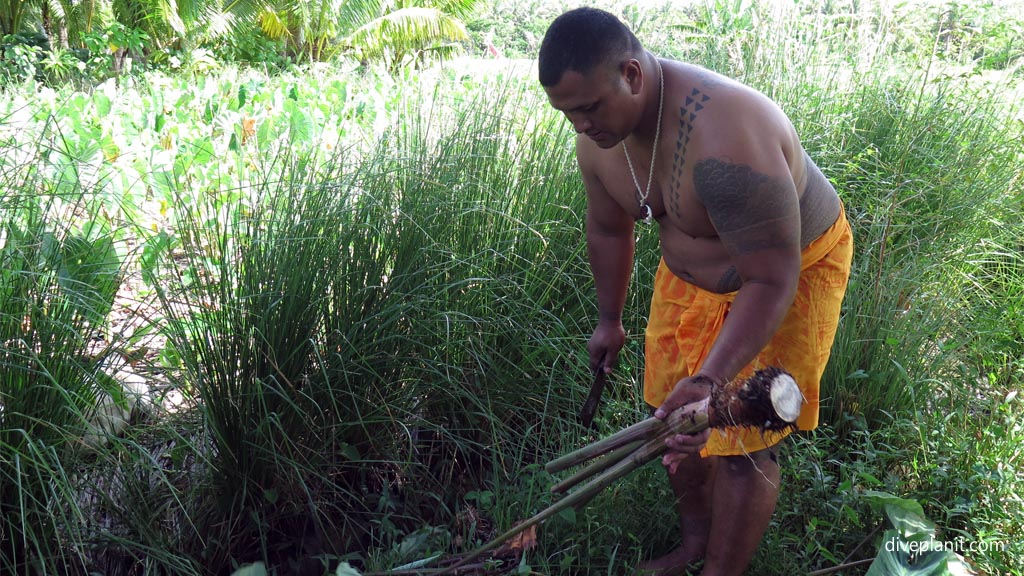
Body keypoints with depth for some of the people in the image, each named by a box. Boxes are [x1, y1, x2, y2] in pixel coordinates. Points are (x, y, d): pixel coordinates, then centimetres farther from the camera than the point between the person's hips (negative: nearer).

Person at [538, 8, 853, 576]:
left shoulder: (723, 136, -40)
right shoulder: (599, 135, -14)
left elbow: (772, 280, -38)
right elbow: (608, 229, 6)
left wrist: (709, 381, -47)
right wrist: (609, 321, 17)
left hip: (787, 270, -7)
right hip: (692, 269, 7)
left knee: (741, 443, -5)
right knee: (675, 417, 12)